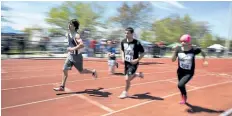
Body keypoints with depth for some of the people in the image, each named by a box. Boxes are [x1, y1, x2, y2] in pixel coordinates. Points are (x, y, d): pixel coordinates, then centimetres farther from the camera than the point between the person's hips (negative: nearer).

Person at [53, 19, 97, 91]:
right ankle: (62, 87, 12)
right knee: (64, 70, 3)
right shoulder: (68, 34, 4)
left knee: (81, 71, 9)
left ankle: (93, 72, 34)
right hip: (70, 55, 7)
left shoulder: (76, 35, -22)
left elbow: (82, 45, -37)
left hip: (77, 56, -7)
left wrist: (72, 49, -35)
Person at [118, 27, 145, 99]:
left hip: (133, 64, -6)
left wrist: (137, 60, -20)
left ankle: (125, 93, 14)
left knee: (127, 78, -11)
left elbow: (142, 53, -8)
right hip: (126, 63, 6)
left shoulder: (137, 43, -18)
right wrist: (122, 57, -1)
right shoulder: (123, 42, -3)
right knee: (128, 78, 14)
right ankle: (138, 74, 42)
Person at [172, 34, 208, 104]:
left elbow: (201, 51, 5)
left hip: (189, 73, -3)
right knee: (181, 85, 19)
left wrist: (205, 60, 1)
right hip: (180, 71, 3)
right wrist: (175, 52, -25)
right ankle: (184, 98, 50)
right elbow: (173, 60, -10)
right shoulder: (178, 49, -12)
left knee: (180, 85, -21)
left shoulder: (194, 50, -17)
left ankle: (184, 97, 12)